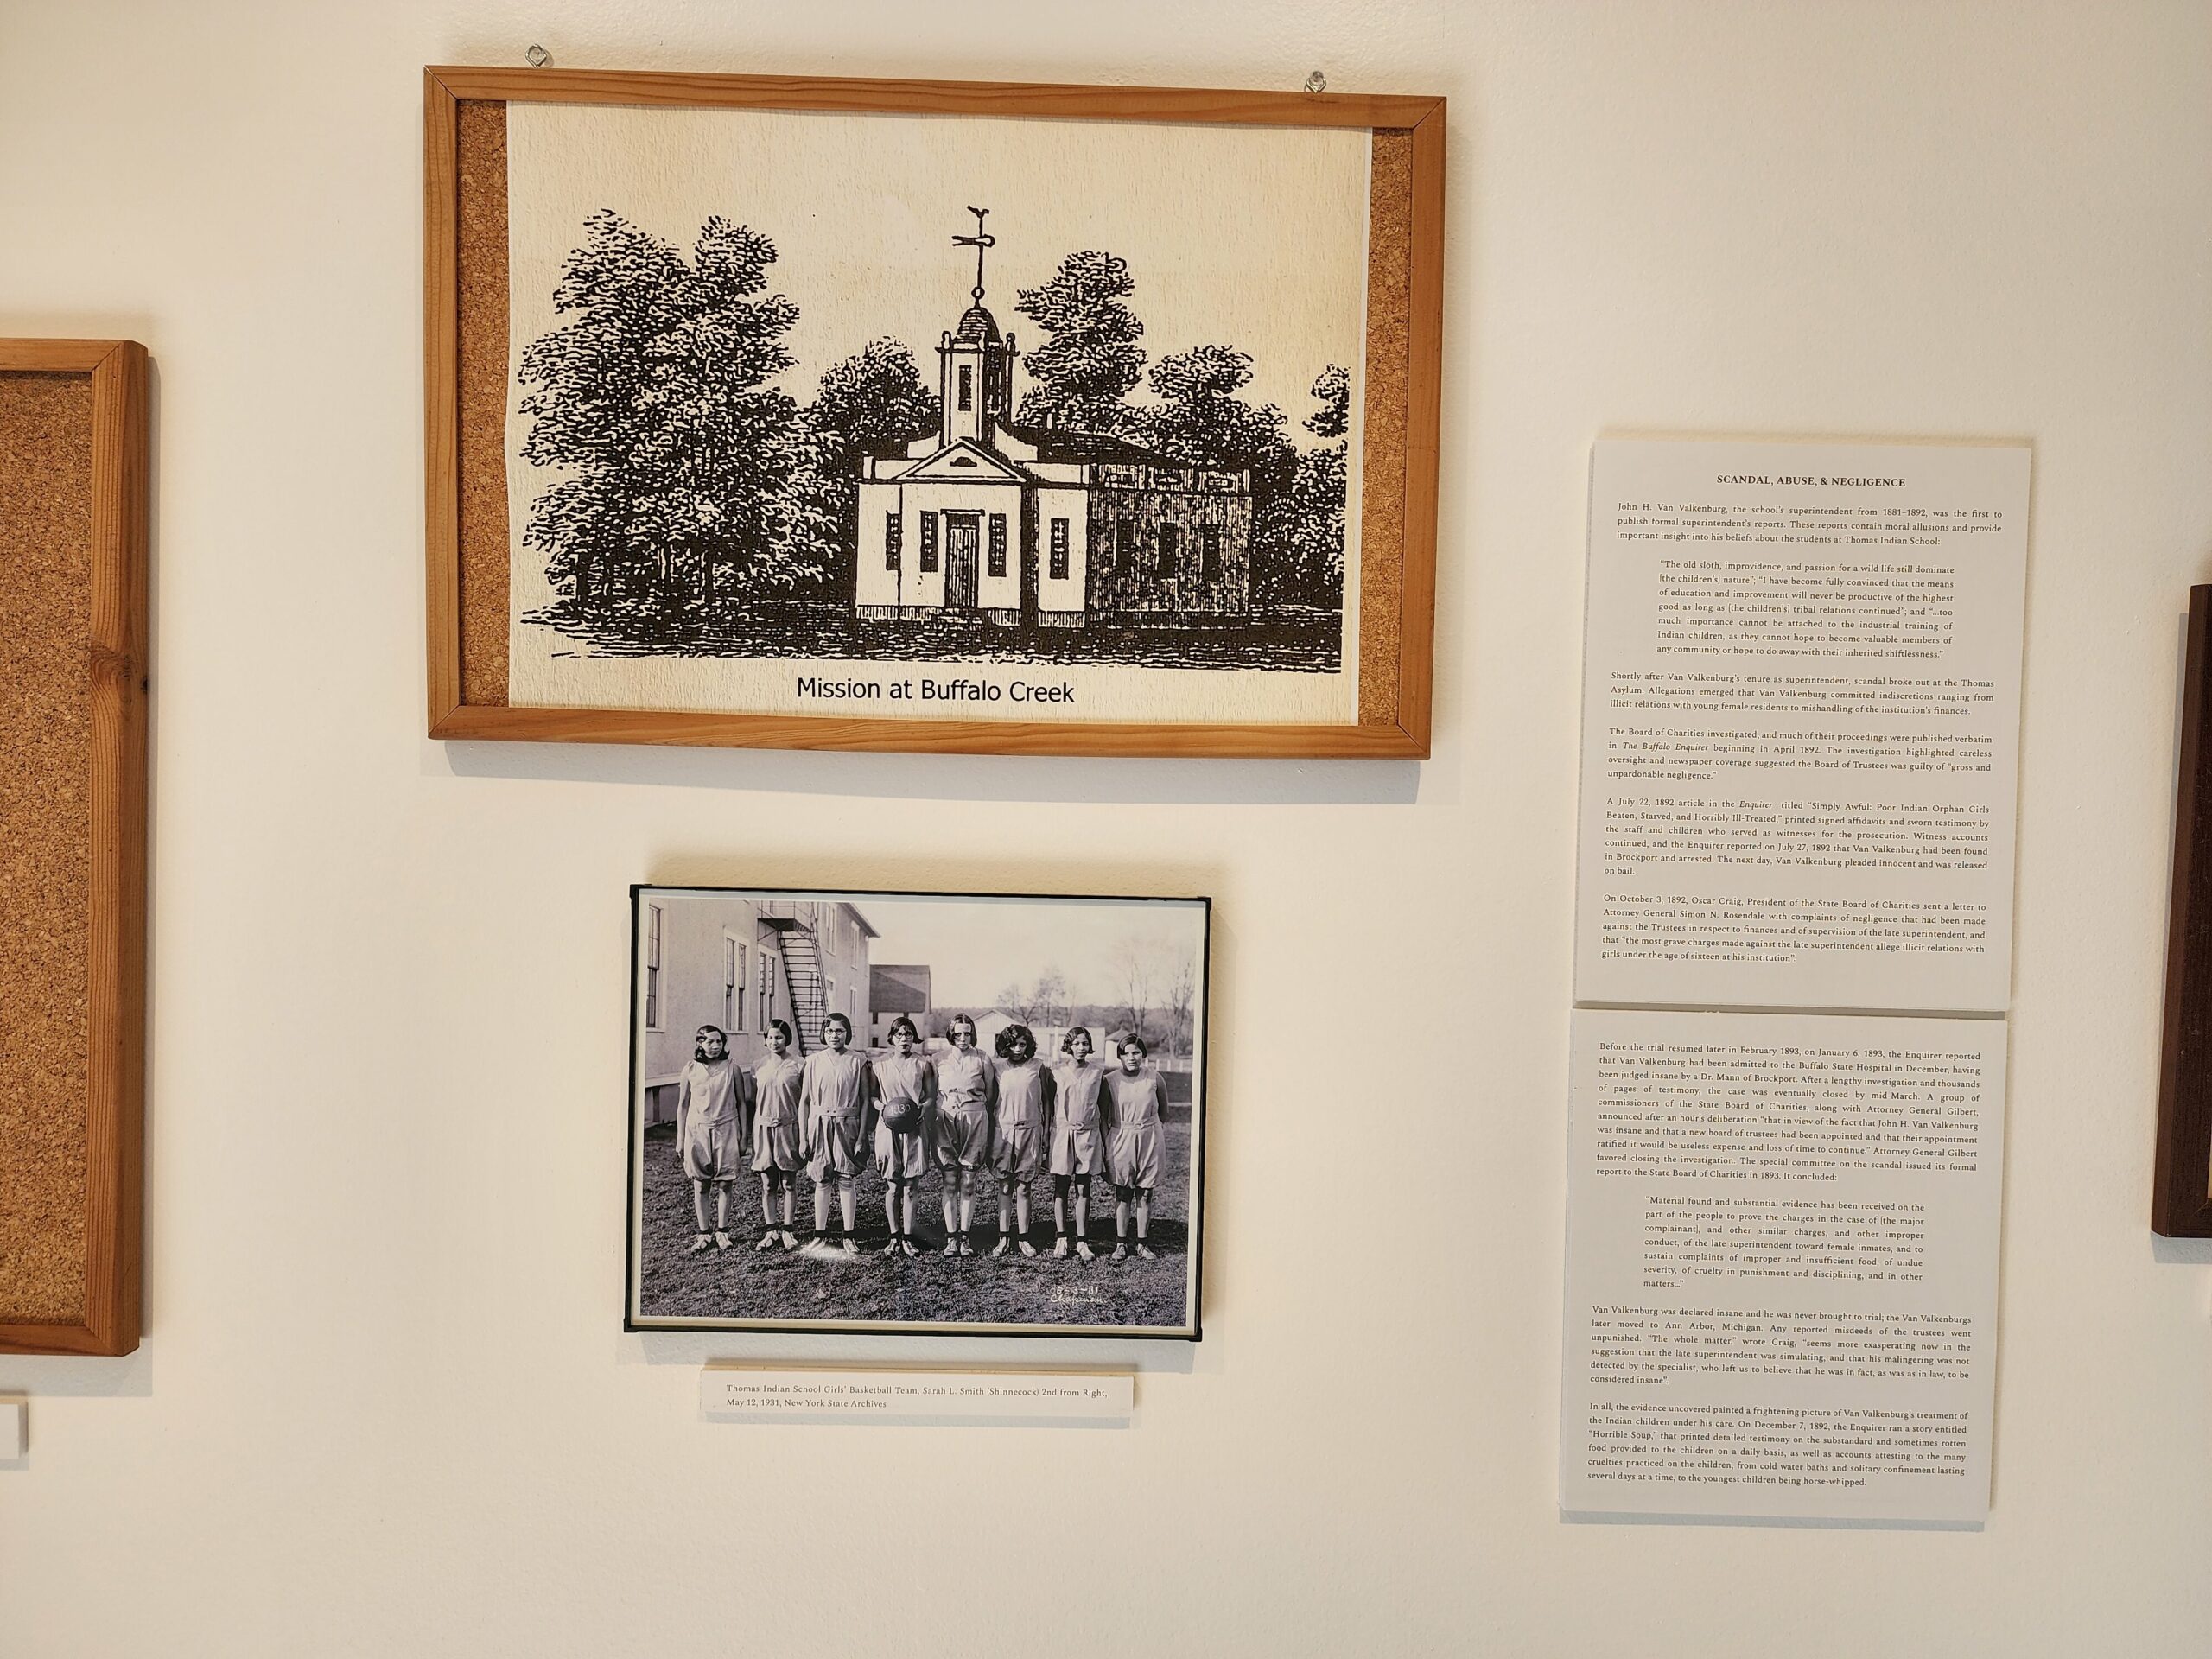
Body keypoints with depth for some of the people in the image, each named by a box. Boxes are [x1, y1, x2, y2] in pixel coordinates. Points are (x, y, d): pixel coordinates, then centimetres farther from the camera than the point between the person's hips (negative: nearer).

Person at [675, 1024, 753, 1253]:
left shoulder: (732, 1068, 0)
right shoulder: (690, 1070, 2)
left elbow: (742, 1103, 5)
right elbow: (683, 1105, 9)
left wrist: (743, 1137, 3)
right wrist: (680, 1138, 8)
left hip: (725, 1130, -1)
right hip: (697, 1130, 1)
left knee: (723, 1183, 2)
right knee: (700, 1185, 4)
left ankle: (722, 1232, 12)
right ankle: (703, 1233, 12)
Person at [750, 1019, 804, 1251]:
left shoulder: (798, 1066, -2)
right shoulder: (759, 1067, 7)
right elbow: (753, 1100, 12)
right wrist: (750, 1134, 7)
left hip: (788, 1128, -2)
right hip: (763, 1128, 2)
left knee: (788, 1183, 4)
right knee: (767, 1184, 5)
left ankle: (787, 1231, 11)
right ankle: (770, 1231, 12)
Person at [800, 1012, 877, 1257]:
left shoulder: (858, 1061, 0)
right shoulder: (814, 1061, 4)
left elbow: (865, 1100, 1)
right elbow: (804, 1100, 7)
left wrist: (861, 1136, -5)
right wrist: (803, 1137, 2)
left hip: (848, 1124, -1)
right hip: (819, 1124, 1)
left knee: (846, 1181, 1)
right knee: (821, 1182, 6)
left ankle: (849, 1237, 8)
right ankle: (820, 1234, 15)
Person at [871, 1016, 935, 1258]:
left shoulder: (922, 1065, 6)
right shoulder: (880, 1065, 6)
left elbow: (931, 1095, 9)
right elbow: (872, 1096, 9)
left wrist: (922, 1108, -11)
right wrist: (883, 1107, -10)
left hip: (914, 1129, 0)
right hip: (888, 1128, 0)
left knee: (910, 1187, 1)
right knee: (892, 1187, 1)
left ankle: (907, 1238, 7)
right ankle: (894, 1237, 11)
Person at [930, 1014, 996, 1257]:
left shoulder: (982, 1060, 5)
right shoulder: (939, 1060, 7)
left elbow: (990, 1094, 10)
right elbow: (931, 1092, 13)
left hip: (974, 1121, -1)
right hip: (945, 1120, 1)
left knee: (968, 1182, 1)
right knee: (949, 1181, -1)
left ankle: (964, 1236, 7)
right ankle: (951, 1237, 4)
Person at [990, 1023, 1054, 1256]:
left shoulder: (1038, 1066, 0)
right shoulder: (999, 1067, 2)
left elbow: (1045, 1100, 7)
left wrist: (1045, 1131, 4)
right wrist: (990, 1134, 7)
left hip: (1030, 1130, -1)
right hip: (1003, 1130, 1)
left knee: (1023, 1187, 3)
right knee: (1005, 1186, 4)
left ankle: (1023, 1238, 9)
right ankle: (1003, 1238, 8)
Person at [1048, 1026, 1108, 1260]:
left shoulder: (1097, 1072, 3)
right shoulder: (1057, 1072, 1)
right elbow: (1049, 1104, 5)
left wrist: (1105, 1138, 8)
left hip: (1088, 1134, 1)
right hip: (1062, 1133, -1)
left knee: (1083, 1190, 4)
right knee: (1061, 1188, 2)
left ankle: (1082, 1241, 7)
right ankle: (1061, 1239, 9)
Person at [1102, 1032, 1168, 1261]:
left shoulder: (1154, 1079, -2)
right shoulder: (1110, 1080, -4)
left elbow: (1163, 1109, 13)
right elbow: (1103, 1116, 2)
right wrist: (1105, 1144, -2)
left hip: (1149, 1141, 1)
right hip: (1120, 1140, -1)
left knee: (1145, 1195, 5)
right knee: (1122, 1195, 4)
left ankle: (1142, 1243, 15)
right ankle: (1121, 1243, 13)